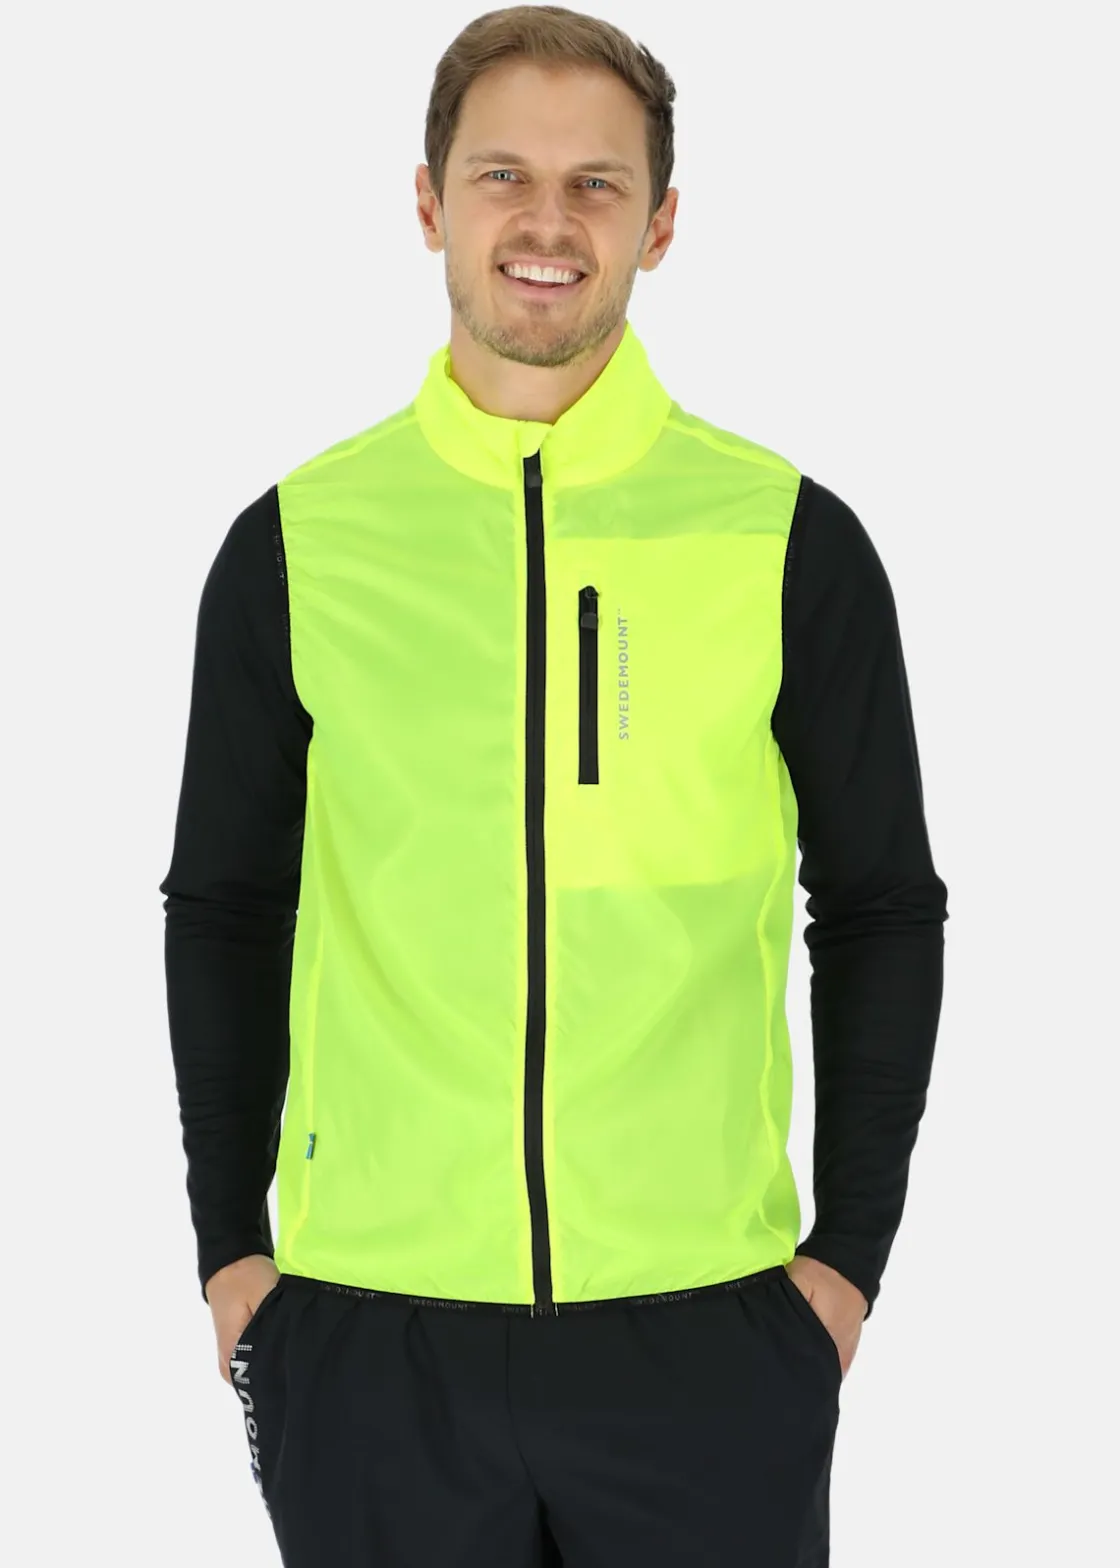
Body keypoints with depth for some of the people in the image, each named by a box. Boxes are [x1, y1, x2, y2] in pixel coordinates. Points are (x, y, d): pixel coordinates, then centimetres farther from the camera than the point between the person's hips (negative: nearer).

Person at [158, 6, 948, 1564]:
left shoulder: (791, 541, 0)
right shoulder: (298, 544, 3)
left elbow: (880, 906, 6)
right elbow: (225, 908, 10)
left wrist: (851, 1252, 2)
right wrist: (228, 1250, 7)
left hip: (707, 1326, 0)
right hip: (370, 1326, 1)